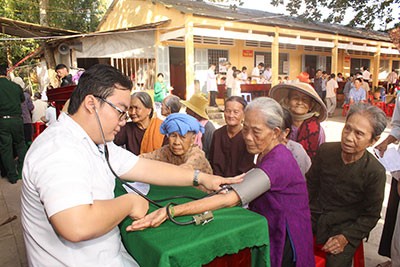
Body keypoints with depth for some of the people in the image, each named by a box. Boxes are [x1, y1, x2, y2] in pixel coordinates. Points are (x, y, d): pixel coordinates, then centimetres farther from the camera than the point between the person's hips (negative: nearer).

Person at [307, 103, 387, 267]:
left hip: (346, 225, -2)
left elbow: (371, 215, -5)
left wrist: (346, 237, -15)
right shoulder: (325, 150, -8)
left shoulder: (375, 172, -15)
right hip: (315, 214, 2)